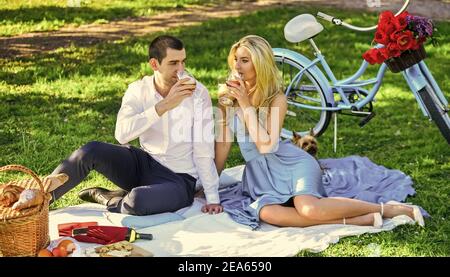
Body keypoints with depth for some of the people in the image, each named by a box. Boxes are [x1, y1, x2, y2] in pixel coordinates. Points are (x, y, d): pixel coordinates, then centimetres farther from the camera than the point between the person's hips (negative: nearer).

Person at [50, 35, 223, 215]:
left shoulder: (198, 93, -13)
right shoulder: (139, 90, -5)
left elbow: (204, 150, -14)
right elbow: (122, 134, -22)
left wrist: (212, 198, -19)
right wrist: (164, 105, -30)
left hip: (179, 178, -3)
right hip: (143, 163, 3)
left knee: (139, 201, -35)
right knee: (92, 150, -21)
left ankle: (103, 197, -3)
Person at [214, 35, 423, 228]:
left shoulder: (277, 98, -8)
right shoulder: (229, 95, 4)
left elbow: (266, 145, -20)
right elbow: (223, 142, 8)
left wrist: (246, 105, -20)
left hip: (291, 164, -4)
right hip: (259, 174, 4)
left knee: (309, 209, -34)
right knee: (266, 213, -31)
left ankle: (386, 208, -14)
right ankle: (358, 221, -27)